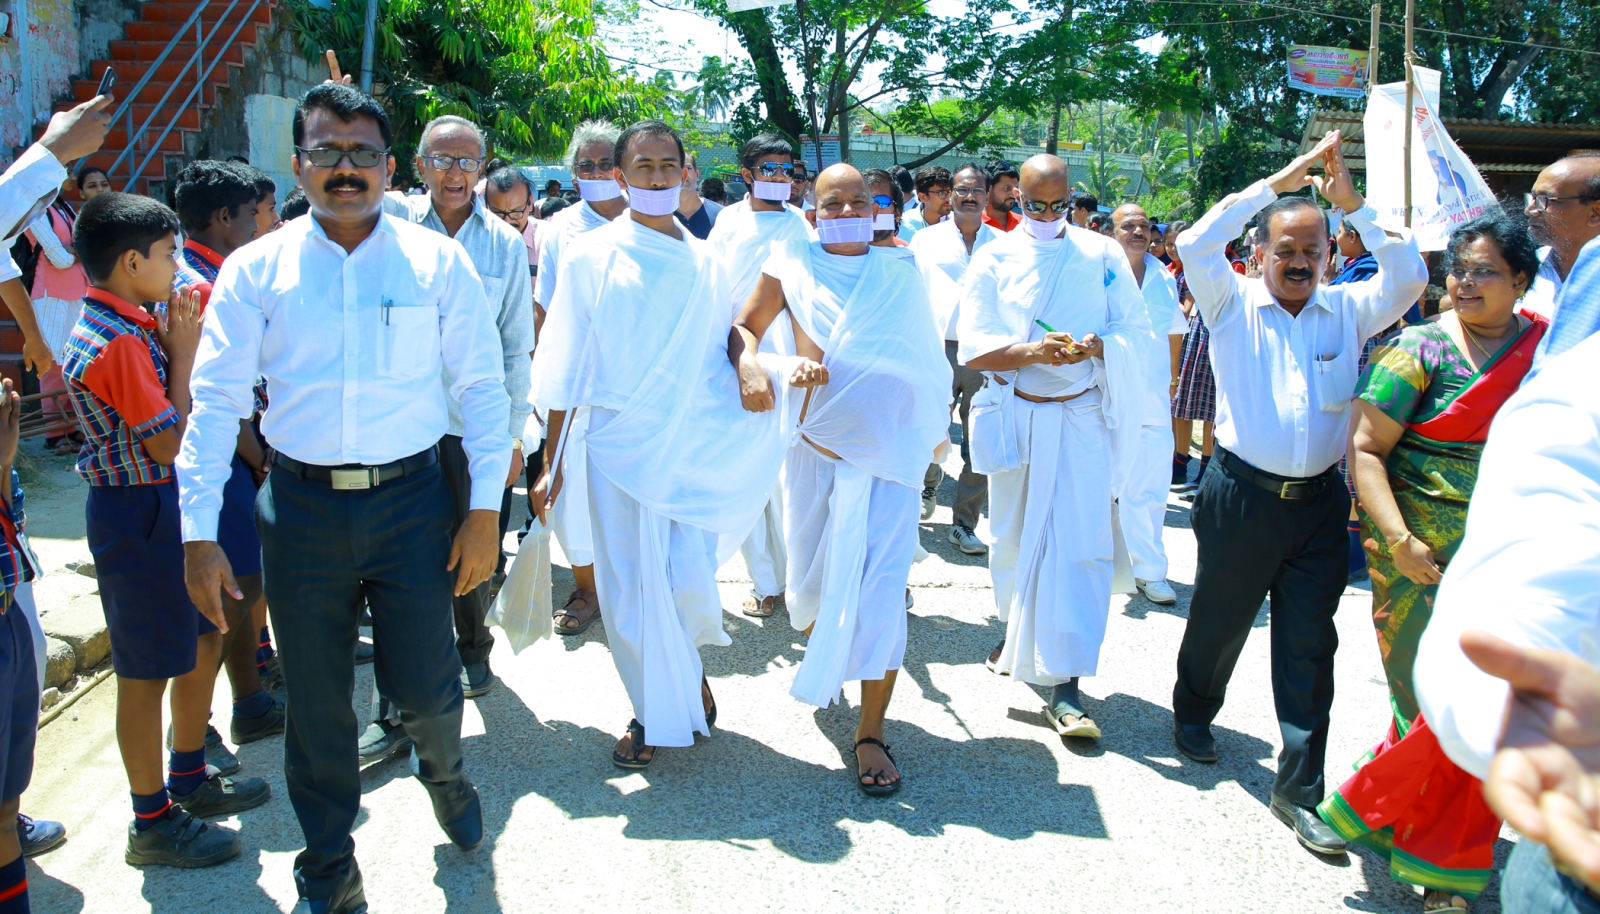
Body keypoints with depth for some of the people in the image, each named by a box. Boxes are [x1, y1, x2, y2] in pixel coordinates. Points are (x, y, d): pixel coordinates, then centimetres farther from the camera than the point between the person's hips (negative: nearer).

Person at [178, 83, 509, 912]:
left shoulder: (437, 261, -1)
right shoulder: (256, 269, 1)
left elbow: (482, 385, 0)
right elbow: (215, 401, 0)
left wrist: (485, 509, -4)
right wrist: (199, 530, -5)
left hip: (411, 497, -1)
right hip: (301, 505, 1)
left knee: (426, 689, 4)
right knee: (316, 705, 11)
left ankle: (441, 769, 43)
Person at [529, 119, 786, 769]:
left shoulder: (703, 260, 7)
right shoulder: (593, 256, 0)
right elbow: (564, 366, 1)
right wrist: (553, 460, -2)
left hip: (696, 442, 1)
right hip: (620, 442, -1)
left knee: (691, 581, -5)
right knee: (630, 587, 2)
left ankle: (689, 668, 30)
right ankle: (658, 713, 24)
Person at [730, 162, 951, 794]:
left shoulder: (898, 274, 7)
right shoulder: (793, 266, 3)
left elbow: (921, 357, 14)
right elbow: (742, 328, 5)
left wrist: (933, 431, 9)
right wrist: (750, 367, -14)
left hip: (888, 447, 0)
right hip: (815, 445, 0)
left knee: (880, 587, -8)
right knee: (810, 578, 10)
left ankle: (870, 733, 3)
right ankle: (819, 660, 46)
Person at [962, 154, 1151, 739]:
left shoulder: (1102, 255, 5)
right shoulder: (993, 260, 3)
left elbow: (1135, 328, 4)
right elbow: (973, 348, -4)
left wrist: (1096, 347, -18)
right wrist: (1033, 352, -22)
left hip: (1082, 416, -1)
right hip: (1014, 415, 1)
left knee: (1081, 543, -8)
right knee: (1013, 533, 12)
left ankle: (1064, 683, -5)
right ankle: (1017, 629, 40)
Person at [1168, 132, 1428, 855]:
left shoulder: (1346, 311, 8)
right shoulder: (1233, 305, 0)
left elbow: (1408, 276, -6)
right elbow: (1196, 244, -15)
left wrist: (1351, 202, -9)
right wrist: (1278, 182, -14)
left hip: (1319, 502, 2)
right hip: (1242, 493, -2)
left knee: (1309, 647, 2)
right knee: (1219, 621, 14)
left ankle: (1299, 789, 9)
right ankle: (1193, 712, 42)